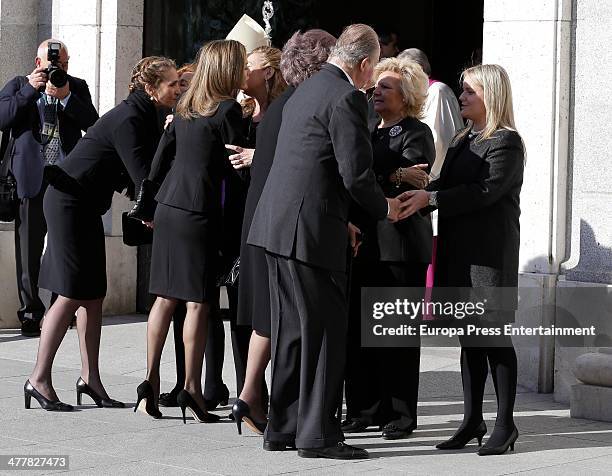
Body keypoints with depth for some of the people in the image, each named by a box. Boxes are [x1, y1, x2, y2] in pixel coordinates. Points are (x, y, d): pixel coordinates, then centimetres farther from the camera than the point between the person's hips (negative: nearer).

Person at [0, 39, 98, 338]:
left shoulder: (76, 87, 12)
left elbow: (91, 123, -2)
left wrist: (65, 97, -13)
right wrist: (31, 89, -13)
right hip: (31, 179, -1)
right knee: (29, 253, 2)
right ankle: (31, 315, 7)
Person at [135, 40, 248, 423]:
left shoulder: (187, 107, 13)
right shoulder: (228, 109, -9)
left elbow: (164, 151, 17)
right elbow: (238, 165, -6)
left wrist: (148, 197, 24)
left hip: (168, 206, 7)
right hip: (199, 211, -7)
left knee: (166, 296, 9)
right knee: (198, 301, -4)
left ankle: (151, 382, 8)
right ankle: (192, 388, -4)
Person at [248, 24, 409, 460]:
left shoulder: (304, 91, 18)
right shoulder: (347, 98, -11)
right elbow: (357, 174, -15)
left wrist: (343, 219, 26)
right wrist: (384, 207, 3)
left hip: (276, 225, 9)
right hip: (311, 229, -9)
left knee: (292, 330, 15)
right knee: (325, 332, -2)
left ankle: (282, 428, 20)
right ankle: (318, 434, 0)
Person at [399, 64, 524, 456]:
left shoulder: (506, 143, -9)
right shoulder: (464, 141, 18)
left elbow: (486, 190, -19)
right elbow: (446, 185, 14)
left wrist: (430, 198, -20)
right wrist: (414, 199, -5)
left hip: (491, 251, -8)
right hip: (459, 250, 8)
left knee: (493, 335, -5)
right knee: (469, 336, 10)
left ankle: (505, 424, 0)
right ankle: (473, 420, 14)